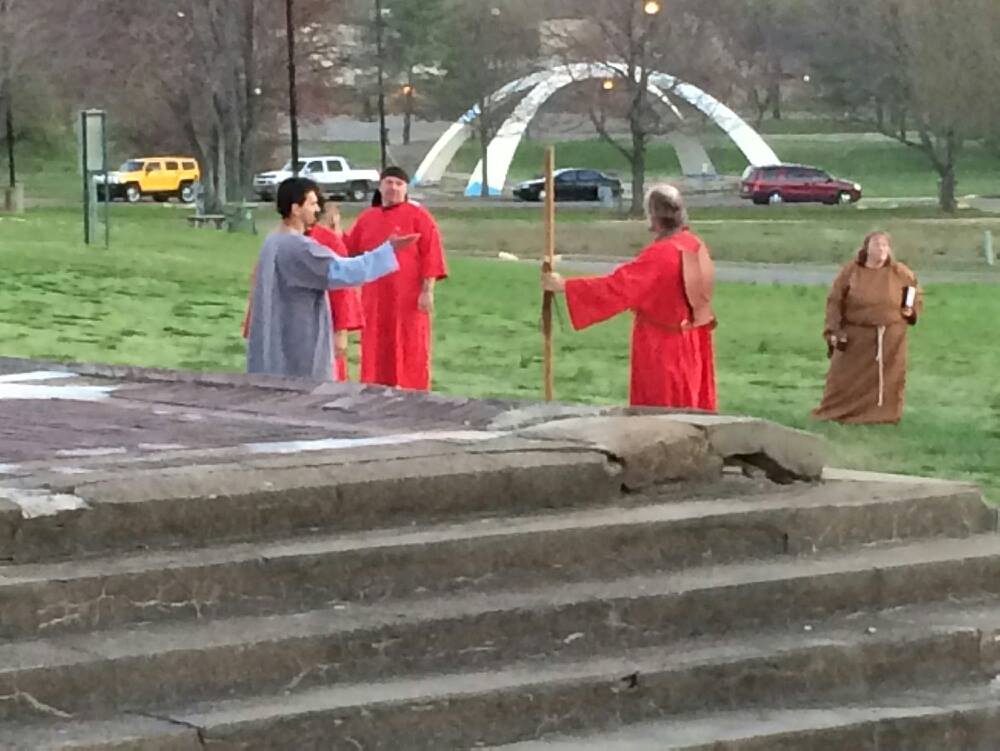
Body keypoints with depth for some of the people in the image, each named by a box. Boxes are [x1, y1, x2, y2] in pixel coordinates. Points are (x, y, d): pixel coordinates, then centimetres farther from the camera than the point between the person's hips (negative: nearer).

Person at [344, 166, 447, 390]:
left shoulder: (418, 216, -4)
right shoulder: (366, 218, 12)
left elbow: (431, 255, -9)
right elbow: (350, 249, 19)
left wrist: (427, 291, -15)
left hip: (408, 299, -5)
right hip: (375, 299, 5)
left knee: (409, 351, -2)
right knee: (377, 351, 8)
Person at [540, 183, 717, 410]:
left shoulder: (659, 254, -23)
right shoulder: (695, 246, 0)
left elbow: (615, 286, -25)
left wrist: (564, 286, -21)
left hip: (662, 349, -8)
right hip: (693, 346, 8)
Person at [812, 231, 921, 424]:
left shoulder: (900, 273, -1)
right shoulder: (851, 270, -6)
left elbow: (916, 294, 14)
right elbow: (834, 301, -4)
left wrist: (911, 309, -7)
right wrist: (834, 330, -11)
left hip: (890, 337, 1)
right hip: (856, 335, -1)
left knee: (889, 377, 5)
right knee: (845, 376, 5)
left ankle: (884, 414, 17)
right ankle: (833, 413, 16)